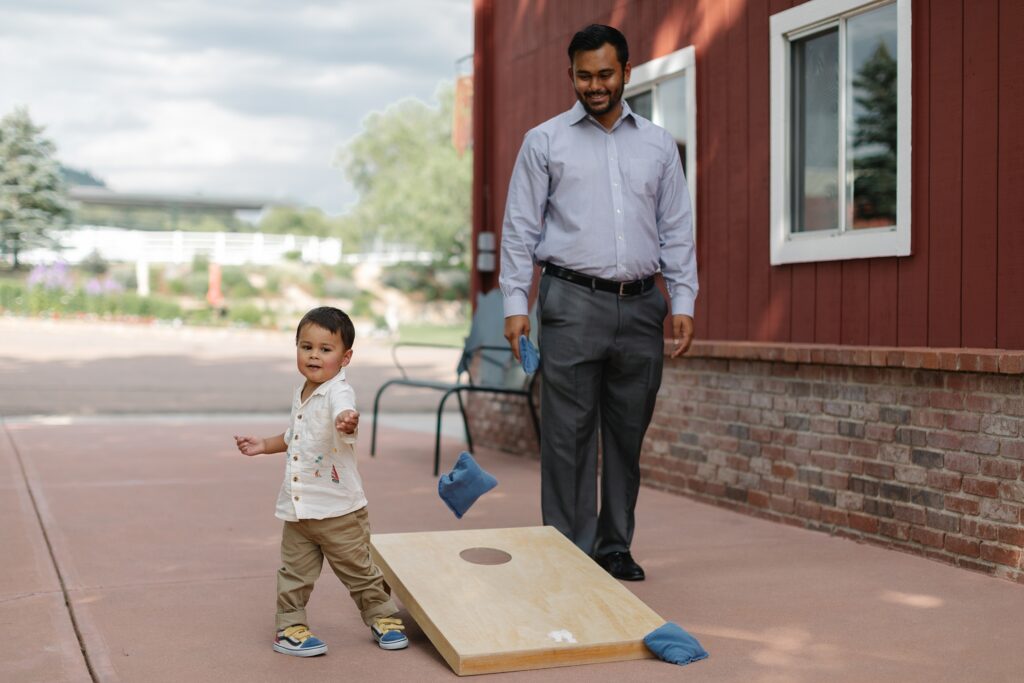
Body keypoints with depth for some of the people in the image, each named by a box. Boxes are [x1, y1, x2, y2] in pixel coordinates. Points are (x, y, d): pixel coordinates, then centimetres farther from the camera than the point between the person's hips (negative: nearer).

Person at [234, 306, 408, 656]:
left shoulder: (339, 392, -17)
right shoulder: (300, 395, 8)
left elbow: (345, 416, -44)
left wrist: (347, 421, -65)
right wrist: (263, 445, 19)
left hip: (339, 509, -6)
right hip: (297, 509, 6)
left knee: (358, 571, 8)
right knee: (294, 573, 11)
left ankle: (383, 618, 26)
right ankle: (290, 627, 25)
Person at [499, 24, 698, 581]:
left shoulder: (658, 144, 14)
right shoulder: (545, 141, 6)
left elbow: (677, 229, 13)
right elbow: (520, 228, 3)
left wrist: (683, 301, 4)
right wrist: (515, 302, -6)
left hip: (640, 305, 3)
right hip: (573, 303, -3)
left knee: (628, 435, 7)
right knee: (569, 435, -4)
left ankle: (616, 547, 18)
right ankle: (569, 552, 3)